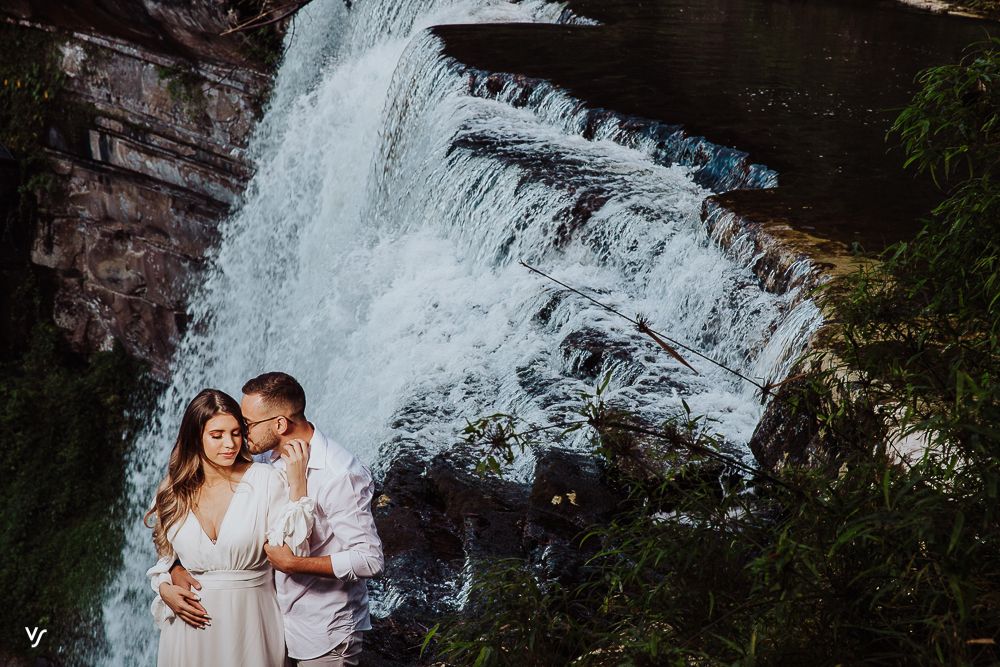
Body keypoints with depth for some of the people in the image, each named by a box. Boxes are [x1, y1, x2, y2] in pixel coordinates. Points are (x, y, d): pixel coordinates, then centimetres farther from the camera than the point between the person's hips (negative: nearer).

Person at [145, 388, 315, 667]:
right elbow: (165, 557, 14)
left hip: (250, 619, -2)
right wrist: (164, 588, -6)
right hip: (192, 621, 3)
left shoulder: (265, 480, -10)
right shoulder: (174, 491, 2)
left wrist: (297, 483, -24)